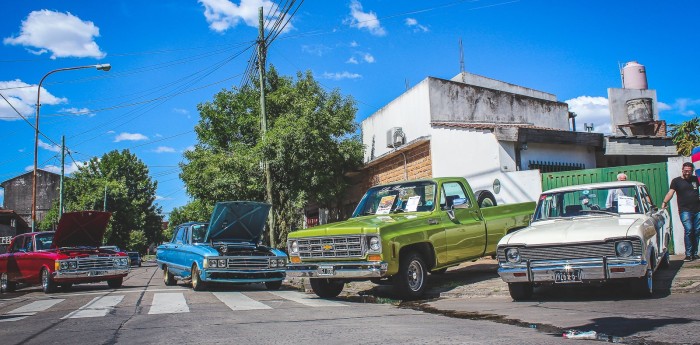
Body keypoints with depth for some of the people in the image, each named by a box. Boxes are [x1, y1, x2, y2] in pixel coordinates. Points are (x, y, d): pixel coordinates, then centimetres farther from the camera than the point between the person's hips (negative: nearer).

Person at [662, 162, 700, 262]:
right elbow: (670, 192, -7)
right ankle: (688, 254, -9)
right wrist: (664, 202, -20)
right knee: (688, 230, -14)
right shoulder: (676, 181, 3)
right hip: (685, 210, -4)